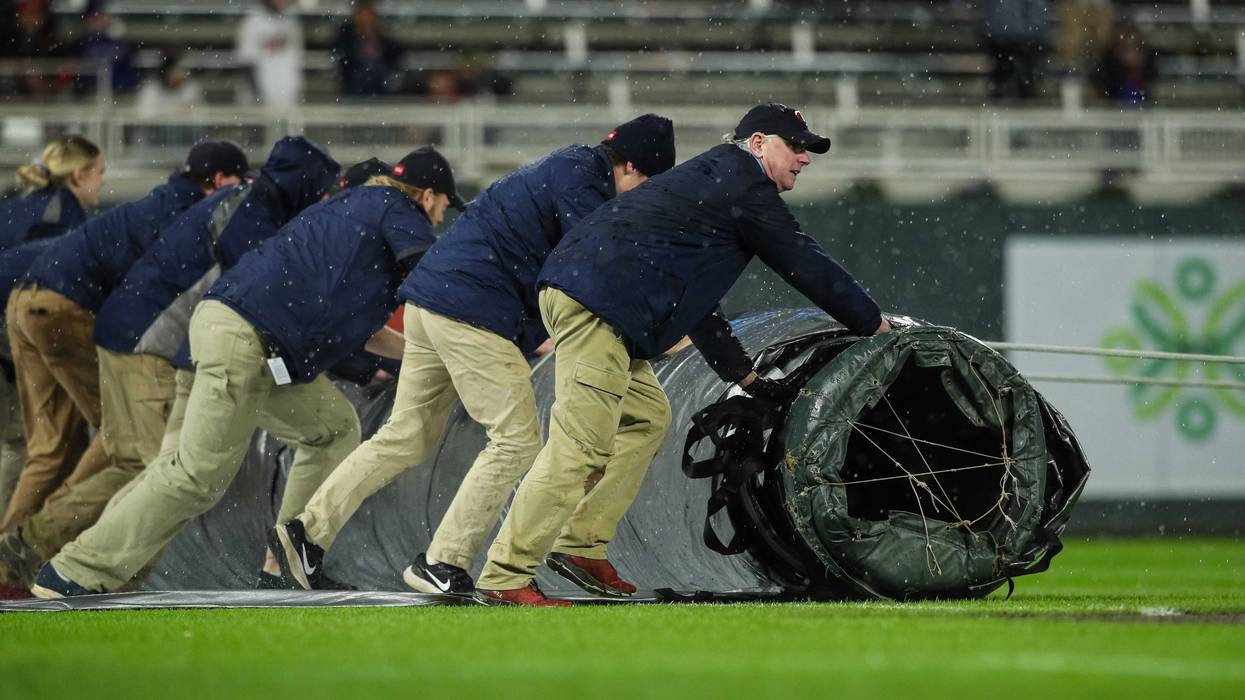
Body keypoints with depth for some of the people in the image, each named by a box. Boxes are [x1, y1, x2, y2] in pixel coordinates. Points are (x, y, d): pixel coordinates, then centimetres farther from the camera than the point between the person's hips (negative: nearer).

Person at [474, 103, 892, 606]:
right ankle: (504, 578, -13)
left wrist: (743, 373, 33)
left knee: (647, 416, 20)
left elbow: (696, 301, 34)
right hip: (598, 304, -11)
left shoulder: (709, 180, 30)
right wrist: (874, 324, 13)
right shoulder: (745, 185, 0)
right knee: (579, 447, -12)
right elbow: (807, 266, 1)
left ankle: (580, 543, 16)